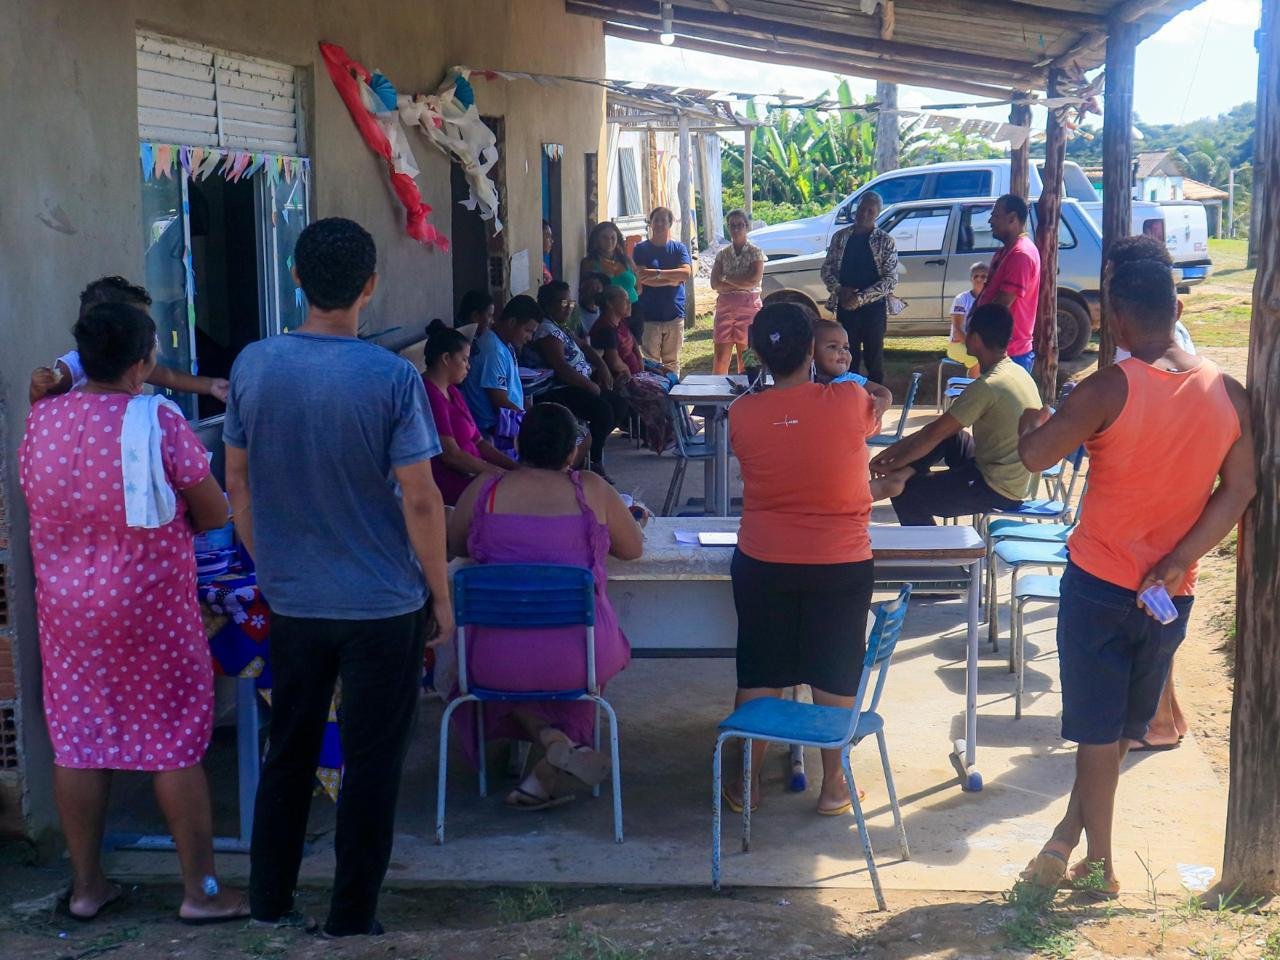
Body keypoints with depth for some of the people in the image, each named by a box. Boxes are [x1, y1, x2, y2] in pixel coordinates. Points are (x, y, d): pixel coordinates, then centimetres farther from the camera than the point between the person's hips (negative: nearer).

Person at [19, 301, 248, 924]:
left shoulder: (41, 420, -1)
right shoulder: (158, 423, -15)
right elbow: (215, 516, -9)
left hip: (64, 605, 5)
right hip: (149, 607, -5)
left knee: (77, 742, 12)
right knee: (174, 743, 5)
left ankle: (86, 886, 23)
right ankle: (200, 890, 12)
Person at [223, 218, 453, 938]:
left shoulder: (253, 365, -4)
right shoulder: (392, 378, -16)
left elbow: (238, 484, 4)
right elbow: (420, 500, -15)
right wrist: (442, 595, -3)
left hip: (292, 600, 4)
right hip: (382, 606, -4)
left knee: (289, 749, 18)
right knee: (372, 762, 8)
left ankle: (269, 899, 28)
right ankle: (352, 916, 17)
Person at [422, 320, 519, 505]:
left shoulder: (452, 393, 19)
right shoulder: (429, 395, -14)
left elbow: (479, 442, 18)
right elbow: (451, 454, -19)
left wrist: (517, 468, 4)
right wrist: (503, 474, -15)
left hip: (471, 474, 10)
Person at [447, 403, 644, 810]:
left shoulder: (484, 490, -1)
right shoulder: (591, 491, -2)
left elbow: (454, 545, 15)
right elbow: (633, 548, 12)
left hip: (498, 660, 1)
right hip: (580, 656, 0)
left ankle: (553, 741, 8)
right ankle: (546, 774, 20)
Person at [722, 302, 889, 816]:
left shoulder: (742, 412, -9)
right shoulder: (850, 402, -13)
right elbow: (876, 415, 10)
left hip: (762, 561, 1)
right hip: (842, 562, -1)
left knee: (758, 675, 13)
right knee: (835, 676, 12)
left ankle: (749, 781, 21)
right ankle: (833, 784, 21)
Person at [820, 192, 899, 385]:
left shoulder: (885, 242, -4)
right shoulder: (840, 237, 6)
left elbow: (891, 280, -8)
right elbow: (827, 269, 9)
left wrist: (862, 298, -18)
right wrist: (839, 289, -10)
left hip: (873, 308, -3)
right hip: (845, 307, 3)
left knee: (873, 357, 5)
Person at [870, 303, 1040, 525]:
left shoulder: (987, 387, -24)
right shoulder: (1016, 372, 6)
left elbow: (934, 434, -17)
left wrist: (891, 466, -4)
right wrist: (899, 448, 7)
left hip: (998, 489, -9)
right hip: (1017, 479, 9)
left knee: (906, 496, -3)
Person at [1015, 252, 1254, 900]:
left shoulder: (1110, 390, -18)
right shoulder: (1229, 396, -3)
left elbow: (1033, 457, -14)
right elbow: (1238, 490, -5)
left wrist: (1033, 420, 8)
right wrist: (1175, 563, -6)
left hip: (1099, 584, -4)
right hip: (1170, 595, 4)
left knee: (1098, 730, 8)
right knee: (1121, 729, 18)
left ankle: (1099, 864, 16)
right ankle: (1066, 841, 26)